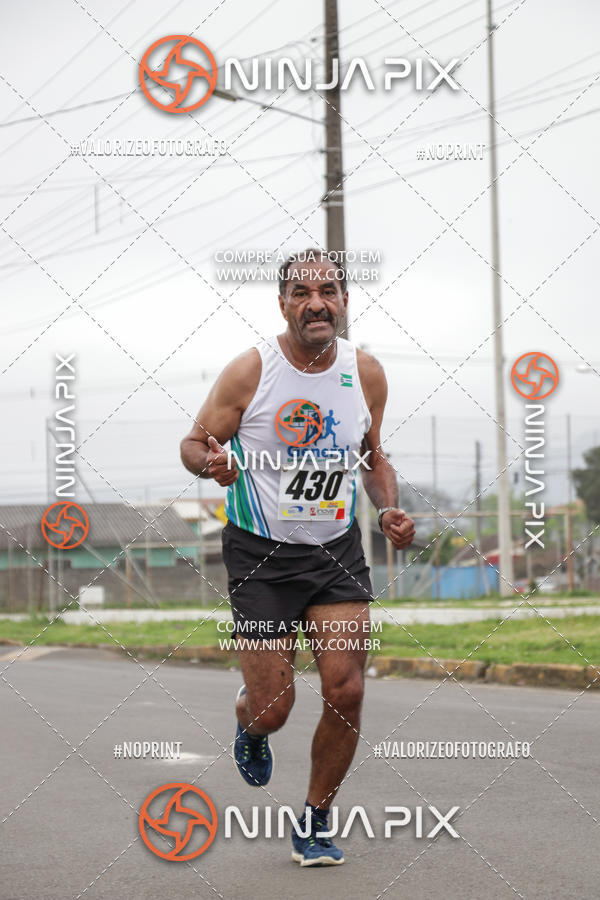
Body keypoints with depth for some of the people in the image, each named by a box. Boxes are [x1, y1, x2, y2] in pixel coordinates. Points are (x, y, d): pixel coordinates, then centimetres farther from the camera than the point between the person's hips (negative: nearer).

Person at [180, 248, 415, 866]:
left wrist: (389, 511, -3)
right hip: (260, 554, -3)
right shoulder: (250, 371, -12)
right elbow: (193, 444, -2)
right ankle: (249, 725, 38)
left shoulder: (366, 374, -1)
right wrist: (212, 463, -26)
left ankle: (315, 823, 14)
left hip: (337, 550, 3)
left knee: (346, 691, -9)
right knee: (273, 708, -4)